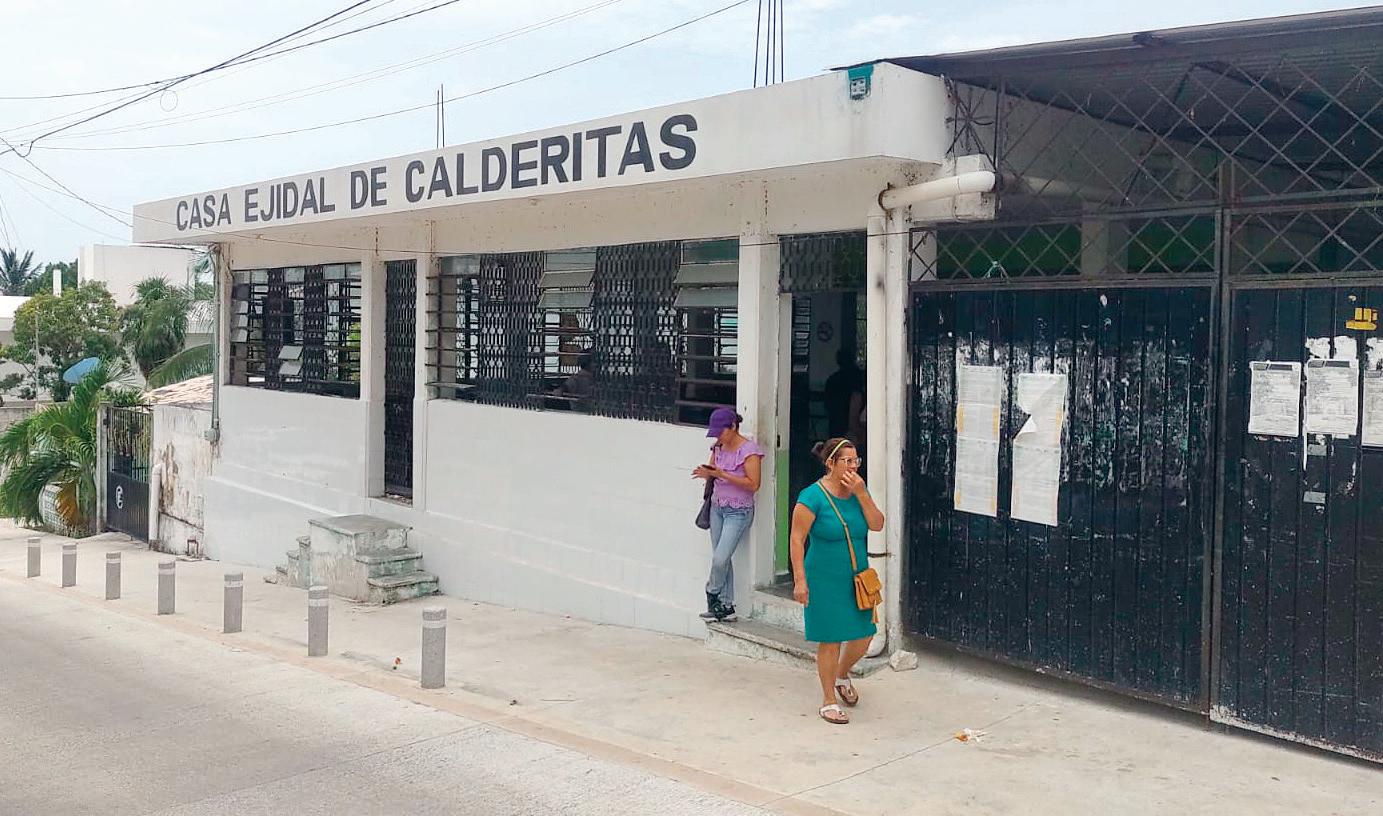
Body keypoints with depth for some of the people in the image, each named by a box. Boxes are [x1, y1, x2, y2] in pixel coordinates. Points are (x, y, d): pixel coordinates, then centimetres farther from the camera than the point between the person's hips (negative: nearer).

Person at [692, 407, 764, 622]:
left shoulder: (749, 449, -15)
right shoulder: (719, 447, 7)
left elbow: (753, 484, -20)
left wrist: (722, 474, -24)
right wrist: (706, 473, -8)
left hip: (738, 512, -7)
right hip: (717, 507, 7)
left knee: (720, 559, -11)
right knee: (721, 559, 7)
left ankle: (712, 594, 14)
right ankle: (726, 607, 15)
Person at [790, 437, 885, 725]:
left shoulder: (859, 490, 4)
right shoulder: (813, 496, -14)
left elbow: (877, 525, -4)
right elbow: (797, 540, -14)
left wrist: (861, 494, -15)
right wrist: (800, 580, -18)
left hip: (857, 578, 6)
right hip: (825, 580, -6)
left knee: (863, 636, 11)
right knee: (830, 640, 1)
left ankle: (842, 676, 41)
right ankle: (829, 701, 16)